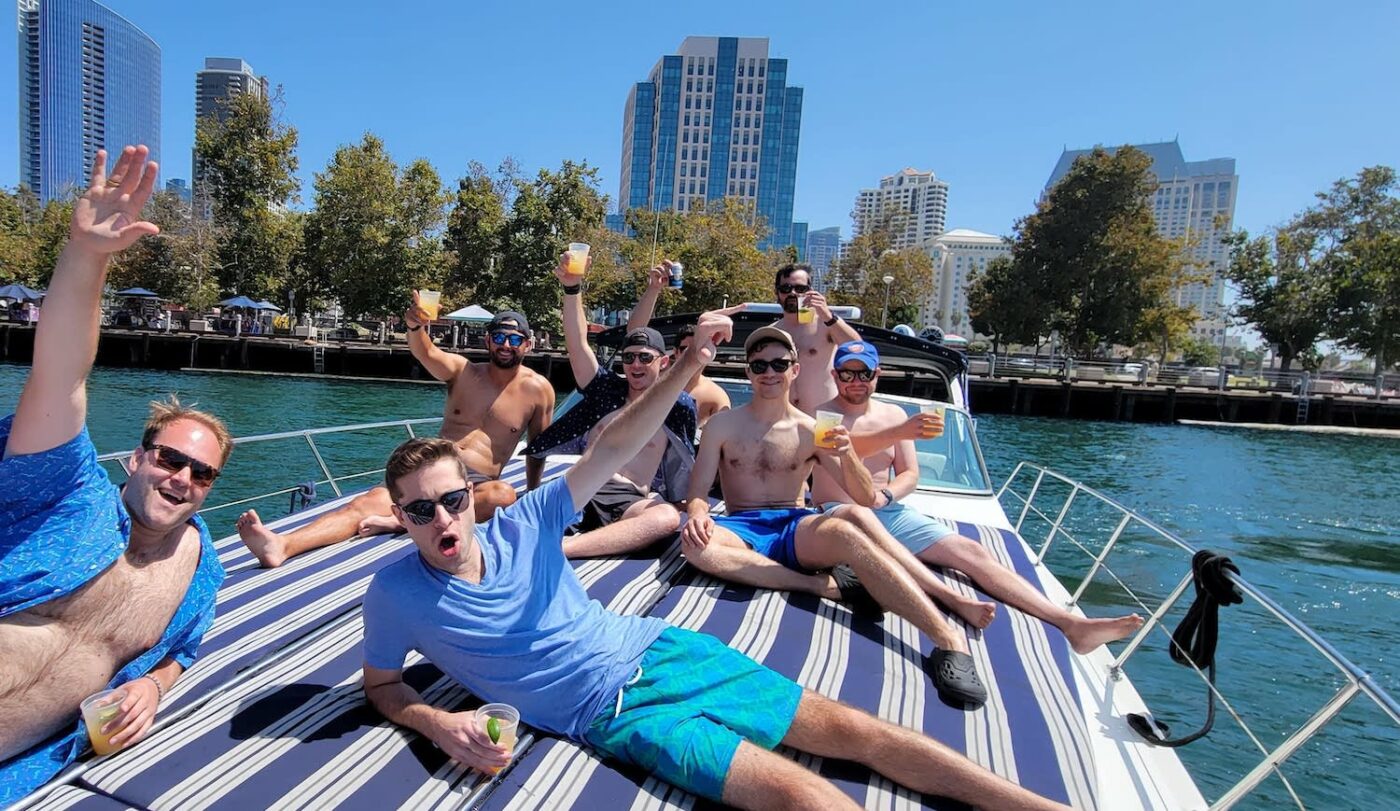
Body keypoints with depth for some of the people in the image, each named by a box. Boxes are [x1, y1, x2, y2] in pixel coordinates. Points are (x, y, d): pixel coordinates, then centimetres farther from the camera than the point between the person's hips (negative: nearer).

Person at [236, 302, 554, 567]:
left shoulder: (537, 389, 4)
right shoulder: (462, 371, 9)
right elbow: (424, 353, -12)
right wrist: (415, 326, -34)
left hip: (477, 483, -2)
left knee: (503, 495, -38)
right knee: (370, 500, -24)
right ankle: (282, 545, -43)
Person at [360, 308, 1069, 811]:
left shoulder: (522, 526, -4)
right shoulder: (396, 592, -4)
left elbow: (609, 452, -10)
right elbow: (380, 683, 11)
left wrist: (688, 365, -21)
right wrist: (437, 723, -11)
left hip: (658, 649, 3)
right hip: (615, 714, -2)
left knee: (853, 727, 0)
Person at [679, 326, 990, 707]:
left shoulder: (811, 431, 6)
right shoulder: (723, 425, 6)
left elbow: (866, 499, 2)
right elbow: (698, 491, 2)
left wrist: (848, 455, -18)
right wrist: (698, 513, -23)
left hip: (796, 528, 0)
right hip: (743, 530, 1)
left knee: (845, 531, -36)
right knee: (693, 542, -34)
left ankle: (948, 638, -37)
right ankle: (822, 584, -29)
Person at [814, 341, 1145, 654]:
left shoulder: (893, 413, 16)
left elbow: (910, 474, 12)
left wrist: (884, 495, -12)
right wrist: (899, 433, -40)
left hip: (891, 512, 6)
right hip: (838, 513, -5)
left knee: (970, 551, -12)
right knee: (859, 515, -43)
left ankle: (1071, 623, -20)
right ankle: (954, 599, -55)